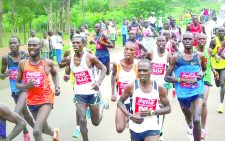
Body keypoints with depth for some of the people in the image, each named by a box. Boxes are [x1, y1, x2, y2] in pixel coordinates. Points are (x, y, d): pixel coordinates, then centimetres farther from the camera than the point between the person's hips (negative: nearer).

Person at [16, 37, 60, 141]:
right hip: (32, 101, 3)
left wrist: (57, 87, 1)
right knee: (42, 127, 24)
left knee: (36, 131, -19)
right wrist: (25, 86, -18)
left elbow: (54, 74, 17)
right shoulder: (23, 63, -4)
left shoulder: (48, 63, -6)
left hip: (46, 100, -3)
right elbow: (17, 83, 4)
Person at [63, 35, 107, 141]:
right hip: (79, 93, 3)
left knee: (96, 122, 11)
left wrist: (99, 82, -20)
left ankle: (101, 107, 43)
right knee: (82, 120, -9)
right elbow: (67, 72, 16)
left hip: (92, 92, -3)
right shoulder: (69, 59, 0)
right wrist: (66, 77, -8)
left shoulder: (90, 57, -13)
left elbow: (103, 68, -5)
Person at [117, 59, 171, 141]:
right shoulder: (131, 86, -8)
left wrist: (152, 112, -15)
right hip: (135, 128, 2)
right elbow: (120, 102, 5)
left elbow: (168, 108, 1)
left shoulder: (159, 88, -7)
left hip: (152, 129, -2)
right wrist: (129, 115, -11)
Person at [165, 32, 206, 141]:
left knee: (196, 120, -20)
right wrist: (184, 80, -18)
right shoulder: (176, 57, -9)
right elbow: (167, 77, -8)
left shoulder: (200, 56, -4)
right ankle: (190, 126, 64)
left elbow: (205, 69, 17)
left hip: (197, 91, -1)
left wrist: (202, 74, -8)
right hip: (182, 93, 1)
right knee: (188, 116, 27)